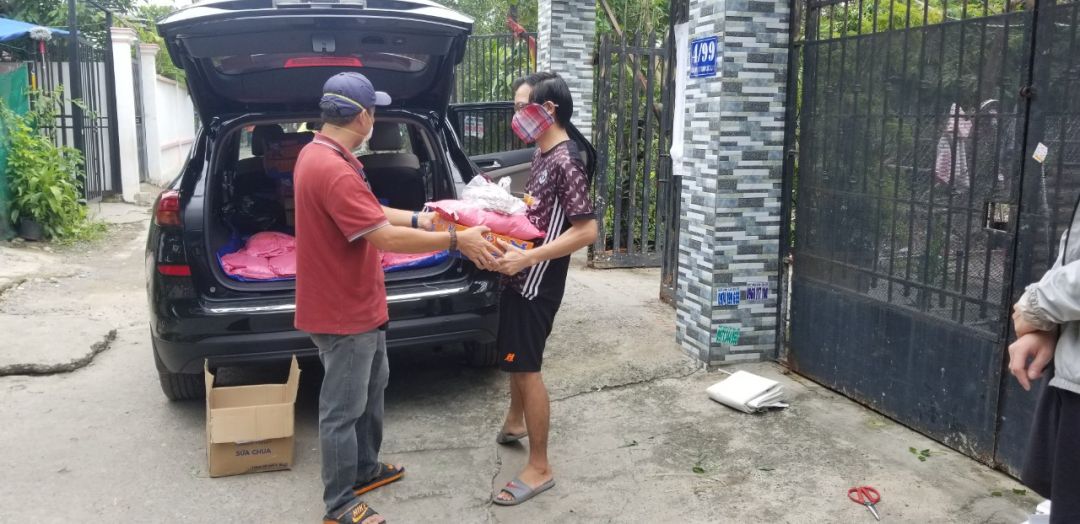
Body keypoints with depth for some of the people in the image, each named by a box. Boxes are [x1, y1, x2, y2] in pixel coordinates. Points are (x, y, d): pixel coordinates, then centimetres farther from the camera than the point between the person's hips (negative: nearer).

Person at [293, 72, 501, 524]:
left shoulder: (319, 154, 7)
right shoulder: (333, 170, -28)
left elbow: (367, 210, 16)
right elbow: (385, 237, -30)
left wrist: (419, 219, 11)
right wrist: (455, 240, -22)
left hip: (359, 304, 11)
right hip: (344, 312, -11)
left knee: (372, 387, 25)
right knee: (343, 410, 3)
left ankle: (366, 468, 42)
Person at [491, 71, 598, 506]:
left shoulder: (565, 161, -21)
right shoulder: (543, 154, 8)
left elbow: (586, 230, -26)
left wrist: (526, 258, -28)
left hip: (537, 282, -10)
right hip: (521, 276, 10)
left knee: (526, 368, -3)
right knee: (515, 358, 25)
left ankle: (539, 469, 9)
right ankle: (515, 423, 47)